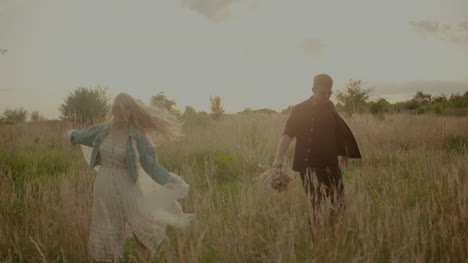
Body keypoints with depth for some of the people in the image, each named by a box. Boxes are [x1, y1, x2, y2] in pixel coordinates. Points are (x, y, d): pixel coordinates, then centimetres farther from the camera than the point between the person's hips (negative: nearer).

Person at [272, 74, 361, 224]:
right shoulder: (300, 110, -6)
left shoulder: (329, 107, 10)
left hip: (330, 163, 5)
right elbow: (288, 134, -18)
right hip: (309, 165, -5)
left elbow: (339, 131, 24)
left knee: (338, 204, 4)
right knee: (316, 206, -10)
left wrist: (344, 153, 27)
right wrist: (278, 158, -32)